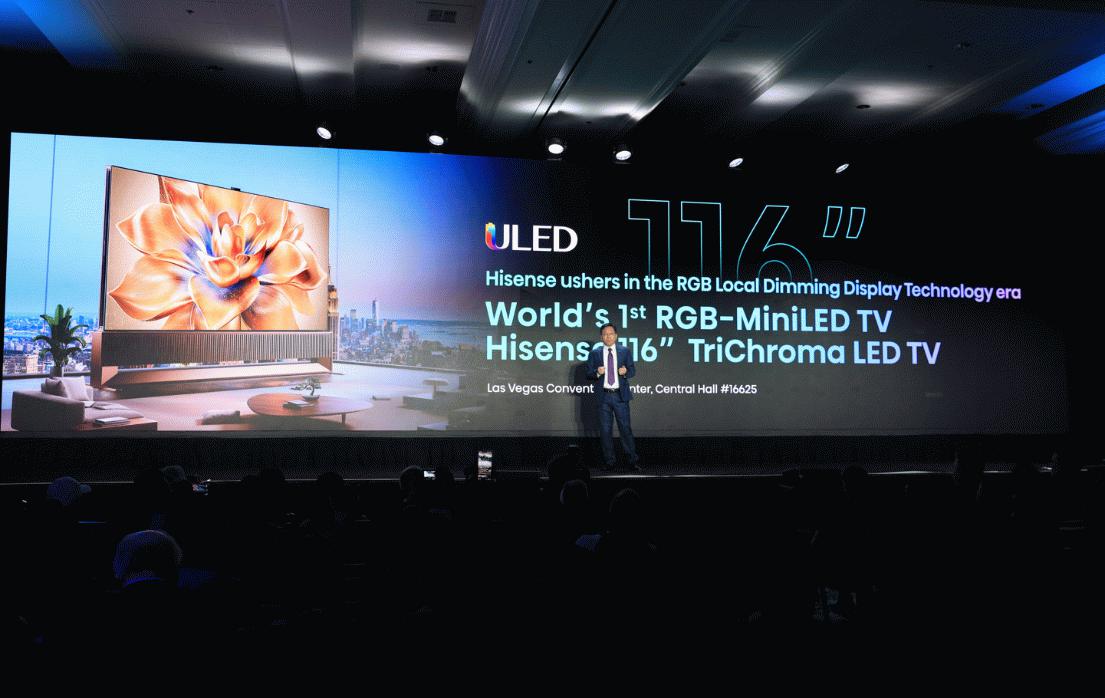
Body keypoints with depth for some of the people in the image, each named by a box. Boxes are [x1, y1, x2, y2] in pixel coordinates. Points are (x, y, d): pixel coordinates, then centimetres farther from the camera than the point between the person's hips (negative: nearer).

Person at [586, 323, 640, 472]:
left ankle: (633, 461, 2)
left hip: (620, 395, -1)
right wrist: (597, 372, -15)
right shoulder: (595, 353, 7)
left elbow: (633, 370, 9)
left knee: (625, 428, -3)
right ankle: (609, 462, 13)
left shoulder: (625, 351, 6)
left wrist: (626, 372, -13)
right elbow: (588, 374, 6)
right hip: (604, 396, 1)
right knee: (605, 430, 4)